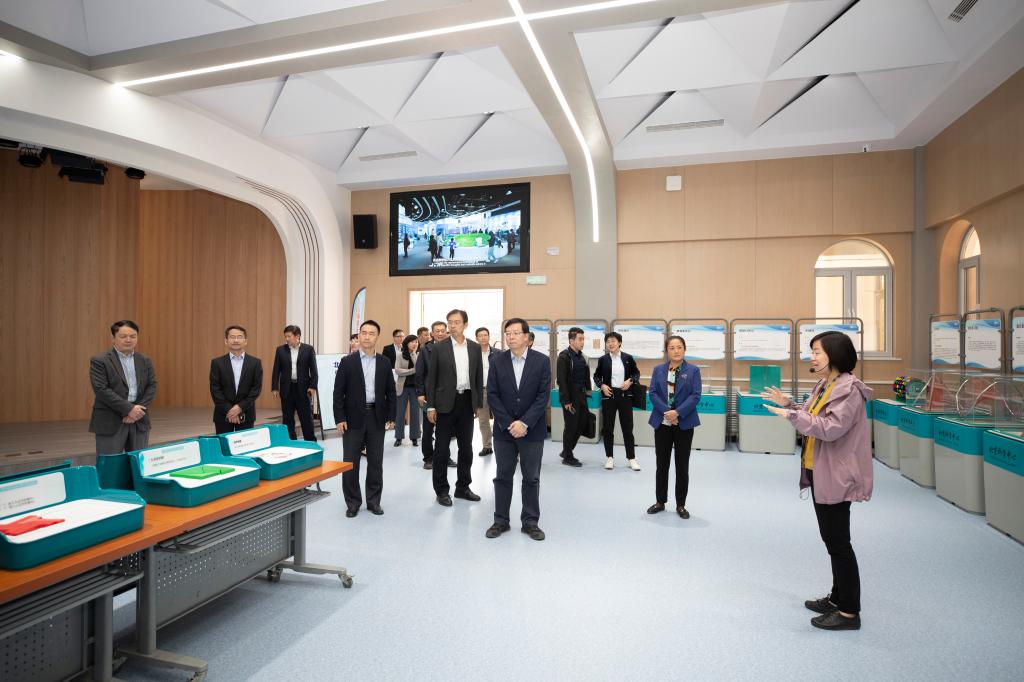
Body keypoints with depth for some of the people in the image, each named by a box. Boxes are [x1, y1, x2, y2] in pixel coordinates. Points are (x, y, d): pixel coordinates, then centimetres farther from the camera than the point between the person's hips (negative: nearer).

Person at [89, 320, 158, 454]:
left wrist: (138, 409, -10)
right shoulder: (99, 361, -3)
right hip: (110, 422, -4)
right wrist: (129, 409, -17)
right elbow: (101, 390, -12)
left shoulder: (145, 361, 11)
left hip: (139, 421, 4)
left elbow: (152, 386, 5)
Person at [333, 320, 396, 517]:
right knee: (350, 462, 3)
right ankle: (353, 502, 18)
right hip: (353, 418, -2)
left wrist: (391, 417, 2)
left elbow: (390, 391, 8)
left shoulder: (384, 363, 5)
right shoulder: (347, 361, -1)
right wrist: (339, 418, -9)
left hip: (377, 418, 2)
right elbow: (338, 392, -3)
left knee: (376, 462, 8)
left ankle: (373, 501, 21)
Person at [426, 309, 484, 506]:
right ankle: (442, 490, 15)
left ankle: (463, 487, 24)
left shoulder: (475, 347, 6)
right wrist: (430, 406, -7)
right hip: (445, 403, -3)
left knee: (466, 447, 10)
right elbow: (431, 378, -3)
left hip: (467, 402, 3)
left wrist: (478, 404, 6)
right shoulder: (439, 347, -3)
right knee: (442, 448, 3)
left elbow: (479, 377, 9)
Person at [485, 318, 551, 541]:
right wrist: (509, 424, -11)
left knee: (531, 478, 8)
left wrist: (525, 423, -16)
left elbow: (543, 396, -8)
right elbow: (492, 395, -3)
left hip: (532, 430, -1)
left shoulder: (541, 361, -4)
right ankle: (501, 520, 21)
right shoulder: (497, 361, 0)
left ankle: (530, 522, 20)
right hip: (504, 429, 1)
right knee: (503, 477, 9)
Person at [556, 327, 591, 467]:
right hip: (570, 398, -7)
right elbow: (561, 380, -15)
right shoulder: (564, 357, -11)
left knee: (580, 426, 12)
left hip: (581, 397, 7)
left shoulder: (581, 357, 13)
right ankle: (567, 457, 15)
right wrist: (566, 401, -17)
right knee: (571, 427, 1)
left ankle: (567, 452, 28)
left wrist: (587, 391, 7)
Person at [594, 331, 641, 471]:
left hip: (625, 395, 0)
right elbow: (596, 376, 10)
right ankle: (609, 457, 18)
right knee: (607, 428, 5)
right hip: (608, 395, 1)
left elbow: (636, 373, 10)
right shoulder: (602, 359, 1)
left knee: (628, 427, 4)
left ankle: (631, 458, 14)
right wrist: (602, 385, -8)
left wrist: (630, 381, -9)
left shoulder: (628, 358, 0)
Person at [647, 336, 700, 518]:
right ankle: (660, 501, 23)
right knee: (661, 464, 9)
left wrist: (678, 412, -20)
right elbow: (652, 393, -2)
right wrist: (666, 411, -17)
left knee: (682, 466, 6)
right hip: (662, 423, 2)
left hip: (684, 424, -2)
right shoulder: (658, 370, 6)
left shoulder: (693, 370, -1)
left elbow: (695, 396, -8)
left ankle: (681, 505, 19)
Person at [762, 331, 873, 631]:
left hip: (835, 477, -10)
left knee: (838, 542, 0)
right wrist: (789, 404, 7)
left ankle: (849, 611, 13)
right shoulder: (824, 385, 11)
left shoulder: (849, 389, -18)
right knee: (831, 539, 19)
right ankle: (838, 597, 33)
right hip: (819, 473, 10)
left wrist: (792, 415, -26)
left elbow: (831, 428, -25)